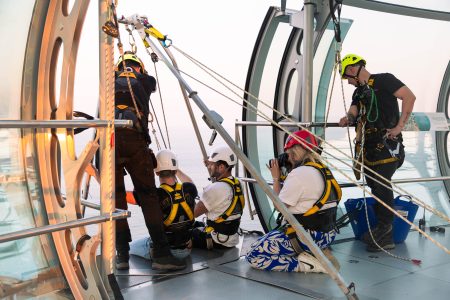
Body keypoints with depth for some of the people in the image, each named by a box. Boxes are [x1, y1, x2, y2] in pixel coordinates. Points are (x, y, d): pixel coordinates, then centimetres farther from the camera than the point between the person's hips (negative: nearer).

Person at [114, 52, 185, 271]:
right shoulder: (144, 81, 23)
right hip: (132, 139, -2)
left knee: (115, 197, 9)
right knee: (148, 195, 2)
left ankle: (122, 255, 8)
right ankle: (161, 254, -3)